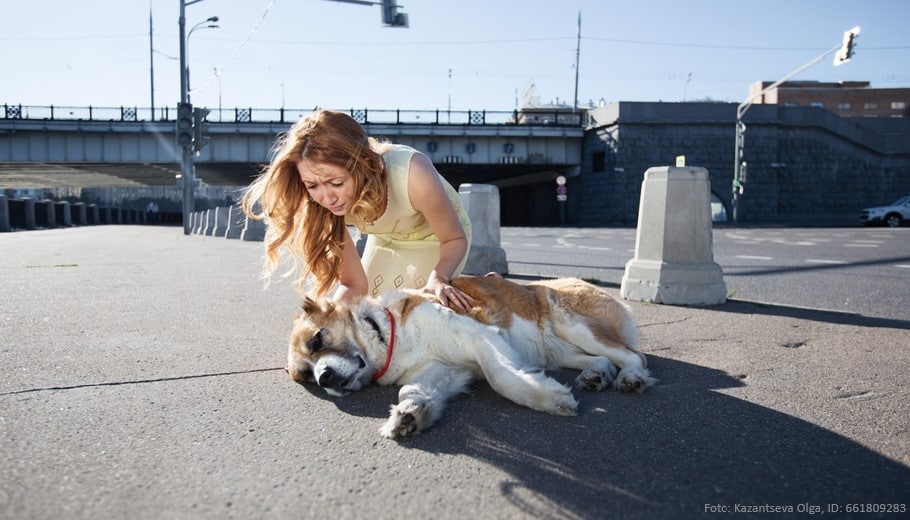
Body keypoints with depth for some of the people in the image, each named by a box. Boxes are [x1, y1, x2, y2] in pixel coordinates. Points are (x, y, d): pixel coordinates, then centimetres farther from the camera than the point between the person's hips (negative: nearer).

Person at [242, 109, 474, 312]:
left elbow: (455, 239, -24)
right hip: (386, 242, 3)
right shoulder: (325, 205, -28)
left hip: (437, 240, -3)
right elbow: (354, 285, -21)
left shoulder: (412, 174, -42)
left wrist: (437, 279, -44)